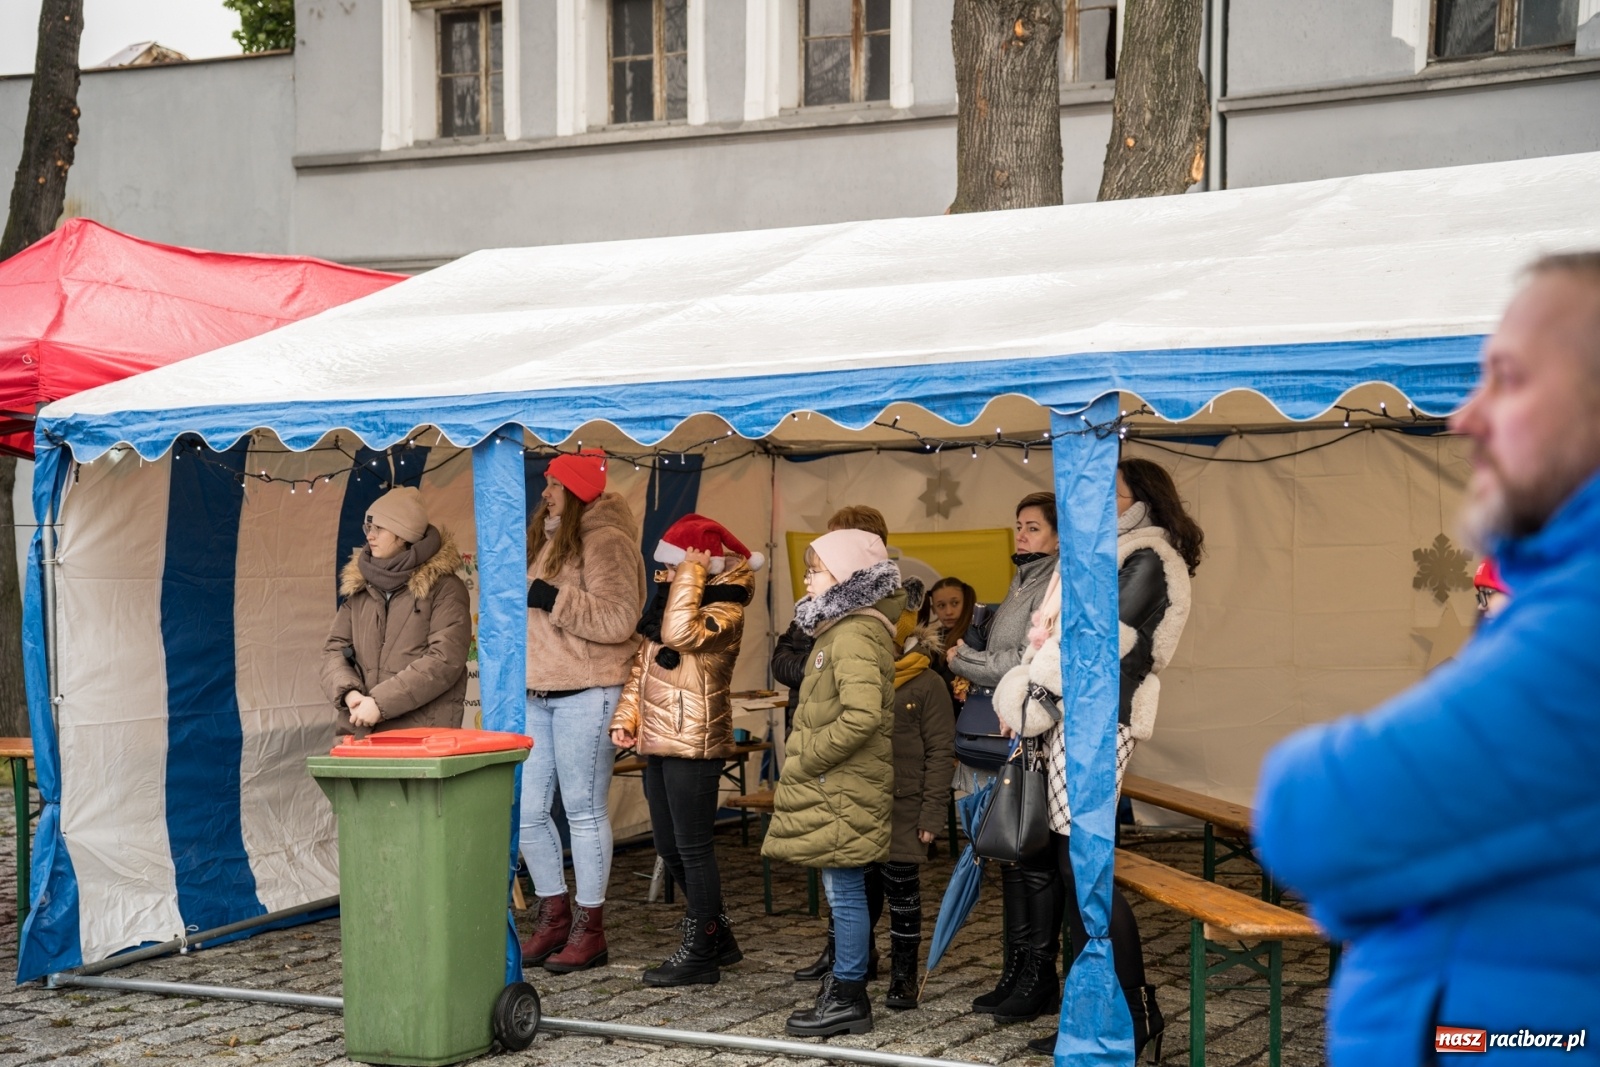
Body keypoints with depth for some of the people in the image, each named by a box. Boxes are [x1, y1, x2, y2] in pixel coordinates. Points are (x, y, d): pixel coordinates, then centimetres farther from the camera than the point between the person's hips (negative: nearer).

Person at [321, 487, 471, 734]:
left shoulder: (444, 587, -2)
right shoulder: (359, 586, 15)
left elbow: (444, 660, -12)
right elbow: (334, 649, 12)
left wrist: (380, 703, -17)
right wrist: (349, 692, -10)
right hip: (359, 730, 5)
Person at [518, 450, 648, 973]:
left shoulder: (605, 542, -10)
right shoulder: (548, 538, 18)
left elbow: (617, 619, -21)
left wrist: (552, 599, -21)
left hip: (585, 695, -9)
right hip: (538, 694, 9)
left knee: (584, 811, -2)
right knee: (526, 811, 8)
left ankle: (588, 929, 8)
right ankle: (553, 916, 22)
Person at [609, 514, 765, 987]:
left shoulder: (724, 613, -11)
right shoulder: (668, 600, 15)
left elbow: (680, 634, -32)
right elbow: (643, 663, 20)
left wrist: (690, 574, -21)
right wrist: (626, 716, 8)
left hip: (693, 744, -9)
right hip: (658, 742, 9)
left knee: (692, 849, -3)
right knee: (670, 848, 14)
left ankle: (699, 955, 6)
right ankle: (719, 938, 27)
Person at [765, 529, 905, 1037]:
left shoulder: (855, 636, -17)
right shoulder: (842, 629, 16)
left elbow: (861, 716, -29)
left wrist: (805, 761, -20)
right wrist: (804, 761, 16)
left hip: (842, 791, -10)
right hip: (835, 789, 10)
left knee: (844, 890, -4)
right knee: (843, 891, 15)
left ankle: (848, 998, 3)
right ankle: (845, 983, 22)